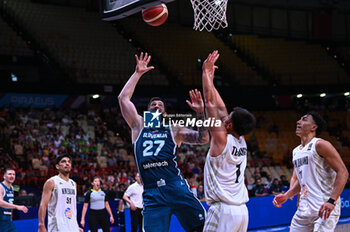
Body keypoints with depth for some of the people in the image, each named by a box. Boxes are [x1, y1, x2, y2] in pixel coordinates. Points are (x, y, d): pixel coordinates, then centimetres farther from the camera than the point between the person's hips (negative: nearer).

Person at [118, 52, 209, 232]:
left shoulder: (173, 130, 16)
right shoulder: (139, 126, 18)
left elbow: (203, 139, 5)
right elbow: (123, 98, 10)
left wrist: (200, 113, -6)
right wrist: (138, 73, 13)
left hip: (176, 188, 0)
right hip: (152, 195, 0)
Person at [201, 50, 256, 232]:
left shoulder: (222, 139, -9)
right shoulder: (241, 142, 10)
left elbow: (210, 102, -6)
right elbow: (220, 107, 18)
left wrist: (206, 72, 1)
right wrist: (210, 78, 24)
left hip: (222, 210, -8)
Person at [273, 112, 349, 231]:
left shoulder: (320, 145, -8)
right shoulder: (296, 151, 17)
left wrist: (332, 201, -23)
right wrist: (286, 195, 9)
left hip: (324, 208, -8)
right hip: (304, 208, 8)